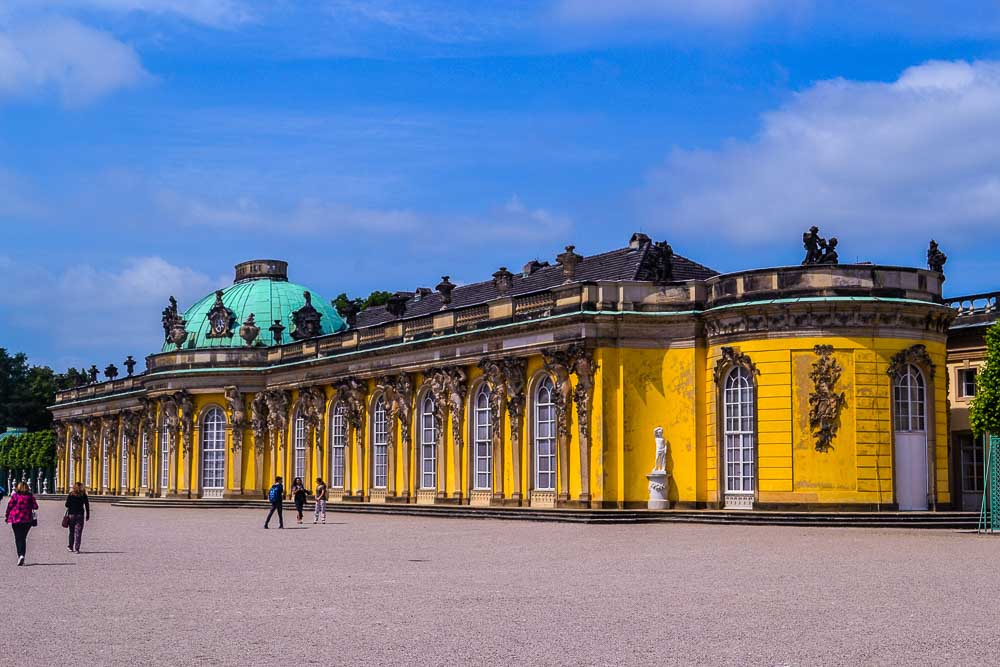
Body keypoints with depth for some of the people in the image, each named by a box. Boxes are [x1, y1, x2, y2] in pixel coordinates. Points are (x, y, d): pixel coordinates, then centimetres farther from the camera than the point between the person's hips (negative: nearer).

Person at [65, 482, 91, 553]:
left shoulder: (71, 495, -2)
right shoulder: (83, 495, 0)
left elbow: (67, 505, -5)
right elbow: (87, 506, 1)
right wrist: (87, 515, 9)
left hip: (71, 514, 1)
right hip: (80, 515, 0)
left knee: (72, 531, 15)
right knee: (78, 532, 0)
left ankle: (71, 547, 22)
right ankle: (77, 549, -9)